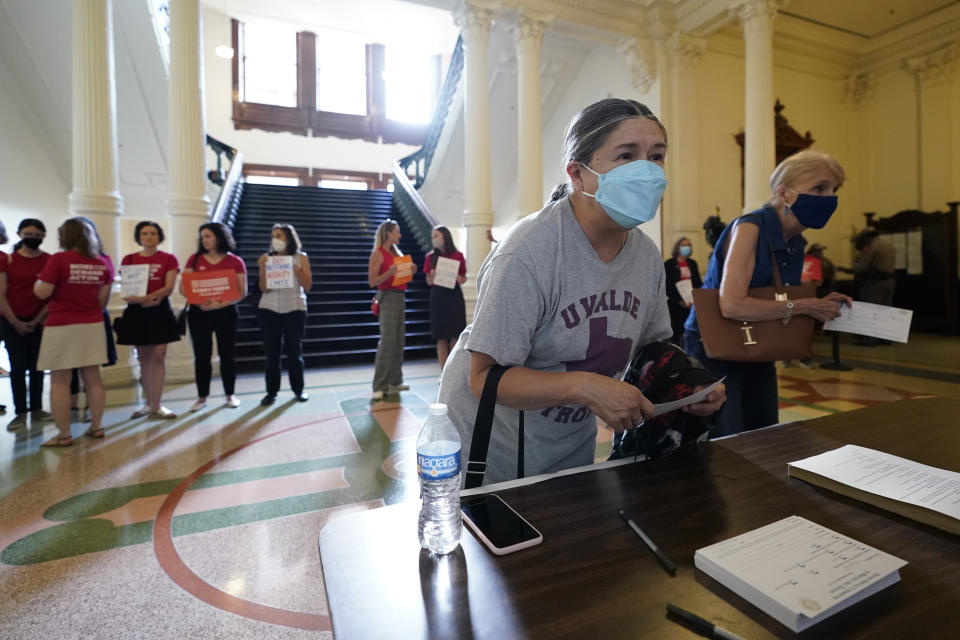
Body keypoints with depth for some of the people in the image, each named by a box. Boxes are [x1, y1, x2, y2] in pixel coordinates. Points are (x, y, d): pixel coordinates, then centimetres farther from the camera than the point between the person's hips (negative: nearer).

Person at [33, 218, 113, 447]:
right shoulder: (103, 262, 3)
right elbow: (104, 297, 7)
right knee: (92, 378, 11)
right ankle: (96, 426, 18)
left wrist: (39, 281, 11)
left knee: (59, 381, 3)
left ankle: (64, 434, 7)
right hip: (93, 325, 5)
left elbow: (42, 292, -10)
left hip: (61, 326, -4)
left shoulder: (59, 259, -10)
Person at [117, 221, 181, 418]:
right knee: (144, 357, 7)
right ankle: (148, 401, 19)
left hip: (160, 310, -2)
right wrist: (137, 299, -19)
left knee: (159, 356, -5)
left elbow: (169, 288, -5)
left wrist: (149, 297, -22)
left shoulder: (168, 259, 4)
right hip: (136, 311, 2)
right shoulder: (128, 260, 10)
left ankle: (156, 405, 0)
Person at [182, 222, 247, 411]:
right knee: (201, 355, 6)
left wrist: (221, 304, -18)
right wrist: (198, 302, -16)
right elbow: (183, 287, 2)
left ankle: (230, 395, 19)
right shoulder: (194, 259, 7)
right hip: (198, 312, 2)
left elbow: (242, 292, -4)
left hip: (226, 312, -2)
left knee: (227, 354, 5)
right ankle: (202, 397, 18)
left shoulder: (235, 262, 0)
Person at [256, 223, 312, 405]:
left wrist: (296, 269, -14)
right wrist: (263, 268, -14)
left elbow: (308, 286, -2)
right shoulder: (267, 257, 4)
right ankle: (271, 391, 12)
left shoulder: (300, 257, 2)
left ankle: (298, 389, 15)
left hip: (295, 308, -1)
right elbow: (264, 288, -2)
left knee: (294, 350, 3)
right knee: (271, 351, 2)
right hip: (269, 309, 1)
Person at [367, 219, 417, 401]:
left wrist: (410, 271, 5)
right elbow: (372, 281, -12)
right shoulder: (377, 254, -7)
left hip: (399, 296, 8)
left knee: (399, 340, 7)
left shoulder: (396, 252, 18)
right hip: (388, 297, -8)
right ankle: (379, 386, -5)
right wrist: (389, 273, -25)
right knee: (387, 341, -11)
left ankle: (394, 382, 15)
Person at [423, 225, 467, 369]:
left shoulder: (458, 256, 3)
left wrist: (461, 280, -10)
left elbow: (464, 277, 12)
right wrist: (432, 276, -12)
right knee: (441, 337, 2)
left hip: (455, 296, -1)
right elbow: (429, 282, 9)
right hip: (438, 297, 1)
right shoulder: (431, 257, 7)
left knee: (455, 335, 0)